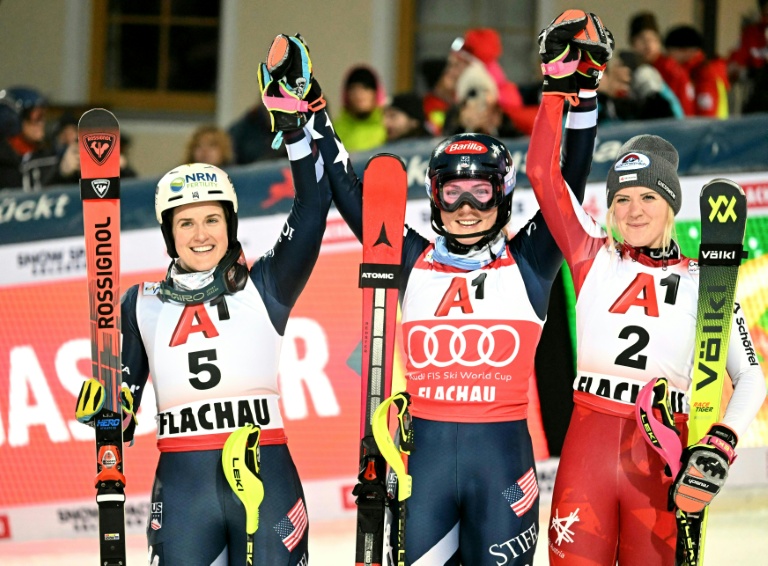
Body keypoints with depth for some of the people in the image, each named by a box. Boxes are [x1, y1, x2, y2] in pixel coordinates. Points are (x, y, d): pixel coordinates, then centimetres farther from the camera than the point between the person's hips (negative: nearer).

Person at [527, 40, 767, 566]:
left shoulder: (700, 281, 6)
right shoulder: (594, 258, 8)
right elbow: (543, 173, 1)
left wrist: (721, 444, -9)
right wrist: (559, 87, -4)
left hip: (662, 457, -1)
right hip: (588, 443, 1)